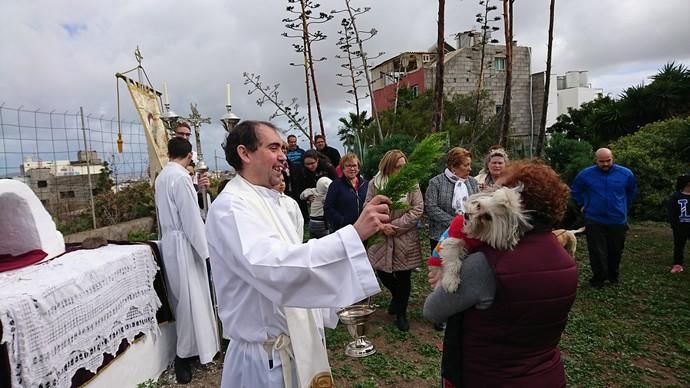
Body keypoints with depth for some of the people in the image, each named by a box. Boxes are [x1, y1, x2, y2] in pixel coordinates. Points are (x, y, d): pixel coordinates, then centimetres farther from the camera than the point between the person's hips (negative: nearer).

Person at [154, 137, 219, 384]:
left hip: (169, 241, 9)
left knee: (183, 297, 16)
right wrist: (203, 248, -14)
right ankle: (184, 354, 8)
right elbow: (191, 217, -19)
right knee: (190, 298, -1)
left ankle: (190, 346, 28)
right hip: (183, 243, -9)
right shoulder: (181, 177, -18)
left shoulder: (162, 176, 10)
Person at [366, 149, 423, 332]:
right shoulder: (375, 183, -4)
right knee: (382, 272, 11)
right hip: (382, 238, 2)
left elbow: (417, 209, -10)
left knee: (403, 277, 9)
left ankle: (401, 314, 31)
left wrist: (395, 225, -15)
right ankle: (397, 296, 45)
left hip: (405, 238, -1)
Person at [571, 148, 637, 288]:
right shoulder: (585, 174, -7)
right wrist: (583, 205, 9)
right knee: (597, 253, -1)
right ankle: (598, 279, 12)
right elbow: (575, 190, 12)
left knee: (615, 252, 13)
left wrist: (624, 206, 18)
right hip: (594, 221, -2)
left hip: (618, 220, 2)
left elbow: (632, 191, 18)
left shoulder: (626, 173, -2)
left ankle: (613, 277, 32)